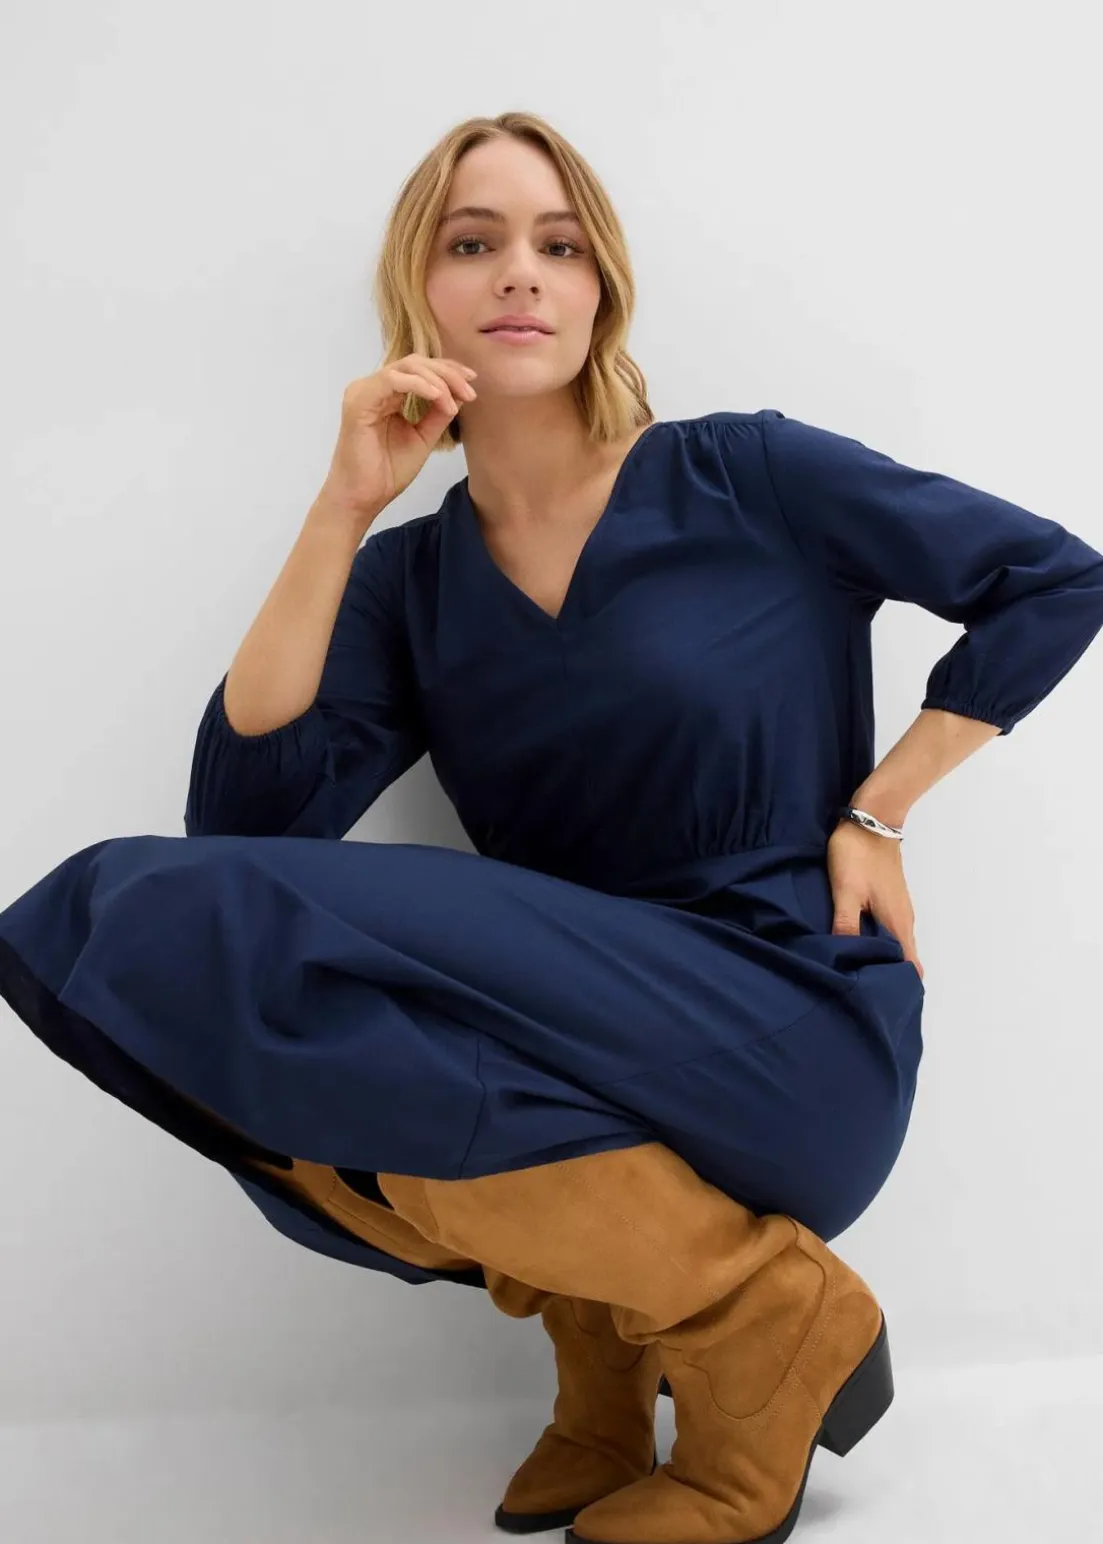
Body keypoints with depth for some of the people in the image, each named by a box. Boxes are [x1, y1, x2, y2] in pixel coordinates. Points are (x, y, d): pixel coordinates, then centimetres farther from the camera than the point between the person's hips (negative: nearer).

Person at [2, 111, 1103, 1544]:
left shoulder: (745, 478, 0)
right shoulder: (412, 578, 9)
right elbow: (241, 821, -6)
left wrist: (873, 812, -1)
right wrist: (344, 506, -8)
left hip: (788, 1037, -5)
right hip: (575, 1060, 5)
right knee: (167, 918, -13)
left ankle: (766, 1305, -10)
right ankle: (601, 1273, -1)